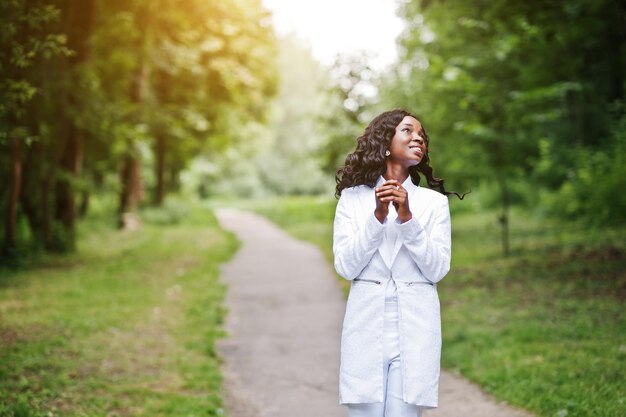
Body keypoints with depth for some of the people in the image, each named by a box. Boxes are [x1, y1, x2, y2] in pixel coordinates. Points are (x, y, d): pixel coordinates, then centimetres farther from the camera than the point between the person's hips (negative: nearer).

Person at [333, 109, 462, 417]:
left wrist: (407, 218, -13)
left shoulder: (434, 202, 7)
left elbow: (438, 270, -2)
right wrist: (377, 217, -13)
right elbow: (345, 267, -3)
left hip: (415, 327, 0)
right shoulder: (353, 197, 6)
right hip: (366, 324, 0)